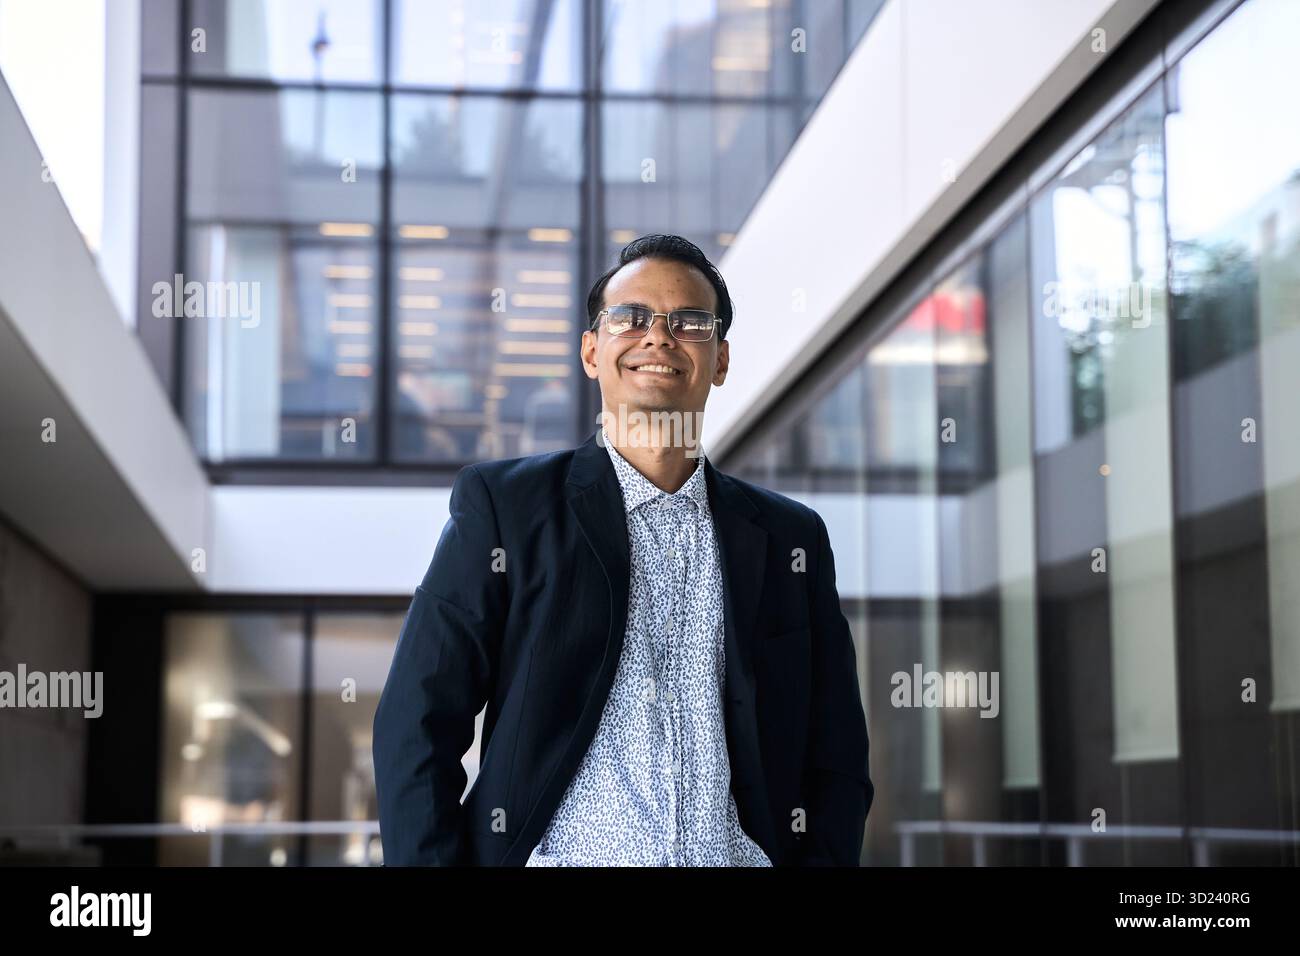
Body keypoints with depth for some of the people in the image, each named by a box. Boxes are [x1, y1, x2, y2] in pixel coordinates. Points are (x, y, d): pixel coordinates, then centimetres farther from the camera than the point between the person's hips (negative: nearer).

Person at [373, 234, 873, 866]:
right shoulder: (503, 505, 4)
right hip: (566, 858, -3)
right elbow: (418, 727, 1)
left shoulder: (791, 540, 12)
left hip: (737, 855, 4)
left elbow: (835, 765, 13)